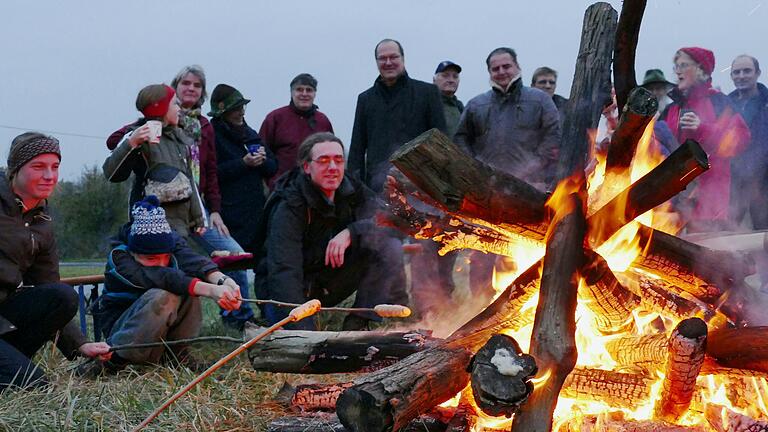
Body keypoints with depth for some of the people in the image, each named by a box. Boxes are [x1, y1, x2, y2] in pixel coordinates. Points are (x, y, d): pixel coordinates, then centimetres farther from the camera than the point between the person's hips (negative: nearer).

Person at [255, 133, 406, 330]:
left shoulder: (354, 191, -4)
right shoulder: (289, 206, -22)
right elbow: (283, 270, -32)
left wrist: (351, 233, -35)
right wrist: (301, 329, -43)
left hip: (332, 283, 5)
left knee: (391, 248, -15)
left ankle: (356, 324, -10)